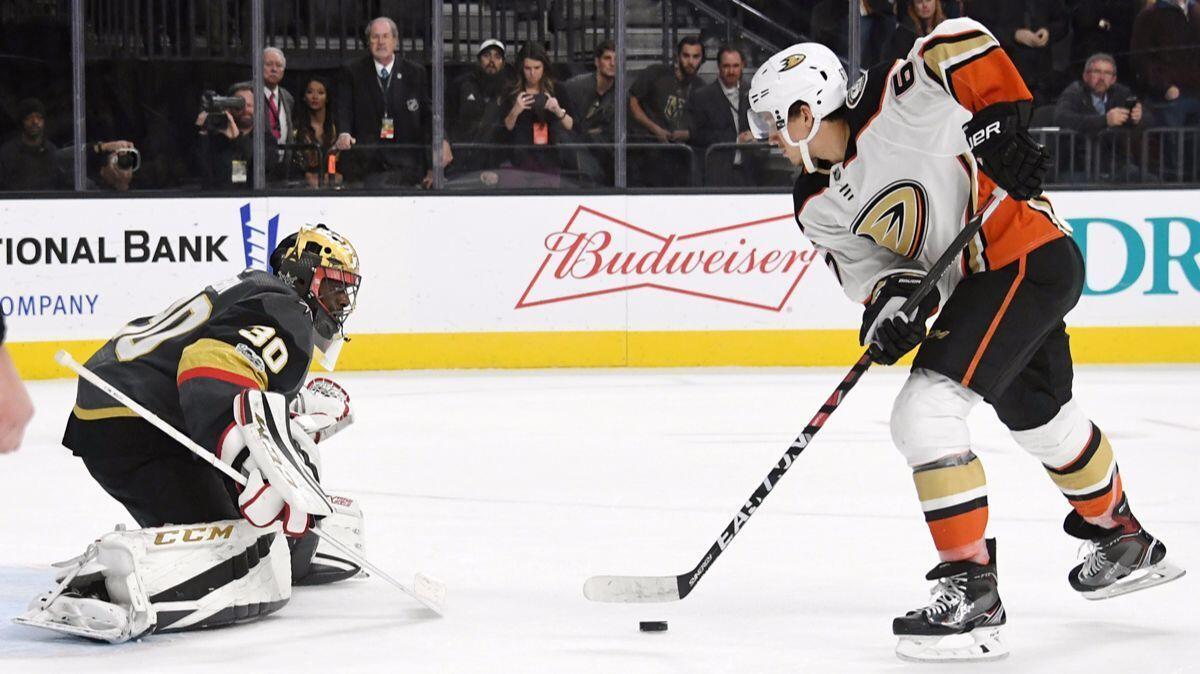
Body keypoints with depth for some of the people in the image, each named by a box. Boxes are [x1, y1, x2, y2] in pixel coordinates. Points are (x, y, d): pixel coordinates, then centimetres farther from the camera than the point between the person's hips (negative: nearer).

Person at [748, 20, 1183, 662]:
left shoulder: (891, 105, -19)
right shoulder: (819, 206, 5)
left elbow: (959, 43, -25)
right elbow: (867, 266, 4)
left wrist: (997, 120, -30)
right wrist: (891, 296, -17)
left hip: (1031, 256, -10)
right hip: (972, 285, 10)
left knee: (925, 411, -19)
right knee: (1040, 416, 28)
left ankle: (970, 589, -16)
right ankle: (1126, 543, 51)